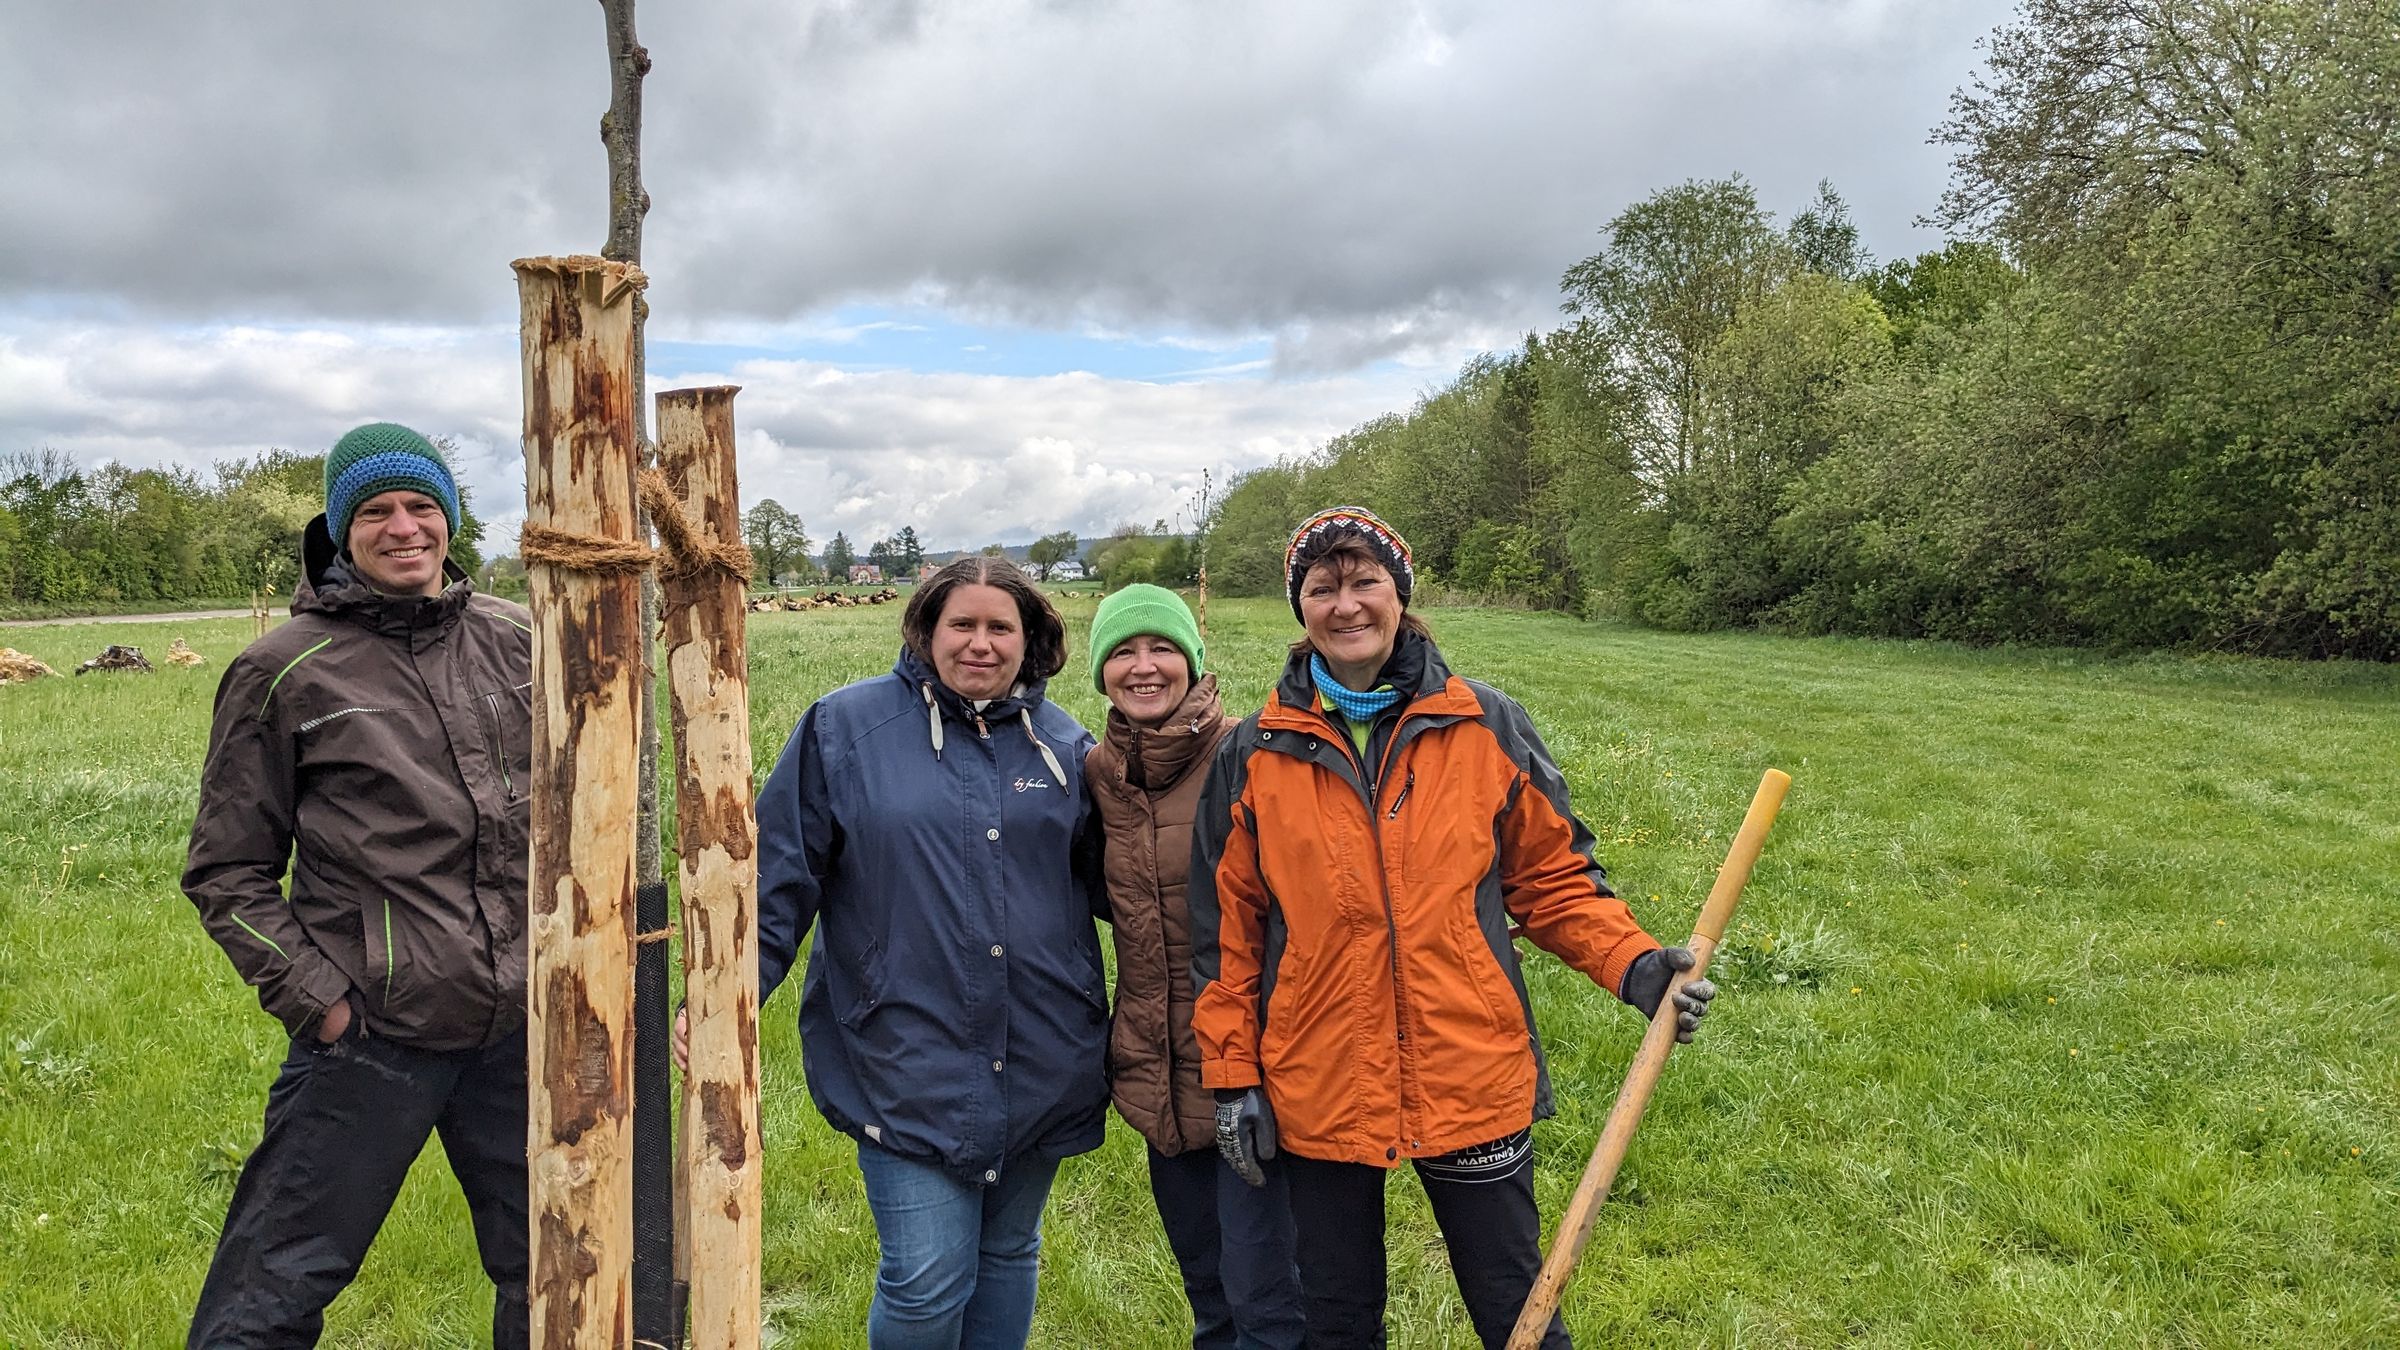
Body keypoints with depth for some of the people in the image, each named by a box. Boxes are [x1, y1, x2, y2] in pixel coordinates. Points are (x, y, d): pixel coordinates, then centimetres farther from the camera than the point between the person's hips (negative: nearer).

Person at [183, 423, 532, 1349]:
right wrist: (317, 1000, -8)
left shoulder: (517, 644, 4)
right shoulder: (285, 671, -5)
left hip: (519, 1030, 4)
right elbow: (227, 871, 0)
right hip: (370, 1036, -3)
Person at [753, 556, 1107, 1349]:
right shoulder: (849, 726, -1)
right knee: (927, 1282, -4)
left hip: (1042, 1066, 4)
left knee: (1009, 1255, 17)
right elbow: (779, 874, -1)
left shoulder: (1063, 745, 8)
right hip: (909, 1066, -3)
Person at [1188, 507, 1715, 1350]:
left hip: (1473, 1082, -1)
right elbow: (1226, 926, 4)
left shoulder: (1487, 728, -2)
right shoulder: (1254, 756, 0)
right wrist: (1231, 1075, 2)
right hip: (1317, 1092, 1)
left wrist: (1632, 964, -11)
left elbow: (1552, 876, 4)